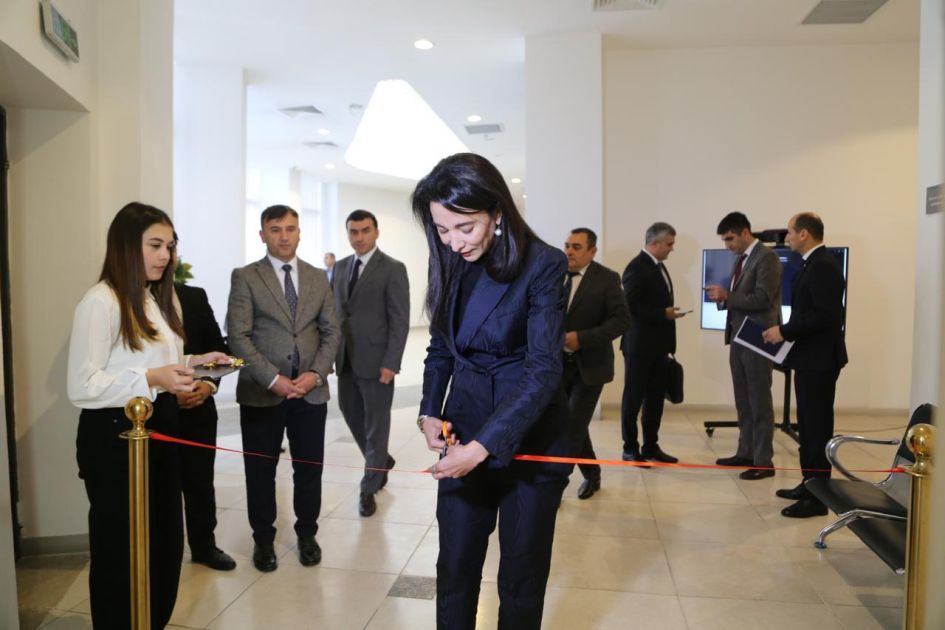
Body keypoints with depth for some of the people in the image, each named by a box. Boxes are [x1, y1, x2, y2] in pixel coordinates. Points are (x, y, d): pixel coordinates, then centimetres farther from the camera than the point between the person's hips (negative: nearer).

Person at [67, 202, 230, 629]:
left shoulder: (159, 299, 15)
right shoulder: (100, 302, -15)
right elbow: (81, 387, -20)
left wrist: (191, 363, 4)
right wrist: (151, 379, -29)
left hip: (160, 427, 9)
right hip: (115, 436, -9)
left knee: (165, 542, 17)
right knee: (121, 549, 6)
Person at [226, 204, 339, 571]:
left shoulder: (318, 278, 9)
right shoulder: (245, 278, -1)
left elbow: (331, 331, 7)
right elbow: (238, 336, -8)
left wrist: (315, 373, -8)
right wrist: (273, 379, -15)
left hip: (311, 390, 2)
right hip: (261, 392, -2)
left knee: (309, 468, 10)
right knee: (261, 470, 9)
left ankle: (307, 533, 28)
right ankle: (263, 538, 26)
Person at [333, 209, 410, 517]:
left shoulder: (393, 269, -8)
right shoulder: (341, 266, 10)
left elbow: (400, 320, -12)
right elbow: (336, 310, 13)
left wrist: (390, 363, -17)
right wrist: (332, 351, 6)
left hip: (376, 361, -6)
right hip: (346, 359, 6)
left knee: (376, 425, 5)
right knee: (352, 415, 15)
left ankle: (369, 489, 19)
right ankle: (381, 460, 39)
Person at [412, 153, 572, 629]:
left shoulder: (543, 265, -16)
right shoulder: (448, 263, 0)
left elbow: (543, 371, -21)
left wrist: (484, 446, -27)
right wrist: (430, 413, -4)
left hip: (528, 439, -4)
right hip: (463, 434, 4)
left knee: (521, 576, 11)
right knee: (454, 570, 10)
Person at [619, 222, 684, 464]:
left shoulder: (658, 266, 15)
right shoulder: (637, 267, -14)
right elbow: (631, 306, -20)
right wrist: (663, 314, -19)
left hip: (658, 345, 9)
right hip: (640, 344, -9)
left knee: (655, 398, 12)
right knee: (634, 398, 2)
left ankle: (651, 446, 21)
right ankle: (630, 448, 12)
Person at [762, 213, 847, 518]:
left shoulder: (823, 265, -18)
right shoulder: (816, 263, 15)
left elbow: (825, 314, -25)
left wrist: (785, 331, -19)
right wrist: (787, 332, 9)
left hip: (818, 360, -10)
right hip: (811, 358, 10)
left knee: (817, 427, -3)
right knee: (809, 425, 17)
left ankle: (817, 498, 5)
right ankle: (810, 484, 28)